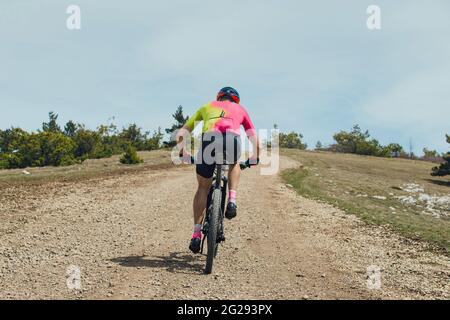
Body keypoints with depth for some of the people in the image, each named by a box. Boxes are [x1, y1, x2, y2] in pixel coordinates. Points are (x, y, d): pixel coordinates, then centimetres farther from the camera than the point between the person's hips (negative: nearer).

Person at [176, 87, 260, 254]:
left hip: (209, 139, 0)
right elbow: (254, 138, 34)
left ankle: (197, 233, 10)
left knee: (203, 188, 18)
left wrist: (183, 153, 43)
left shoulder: (207, 107, 36)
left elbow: (182, 133, 33)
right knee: (233, 164, 36)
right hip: (232, 139, 0)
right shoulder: (240, 109, 36)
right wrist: (254, 158, 49)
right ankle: (232, 200, 16)